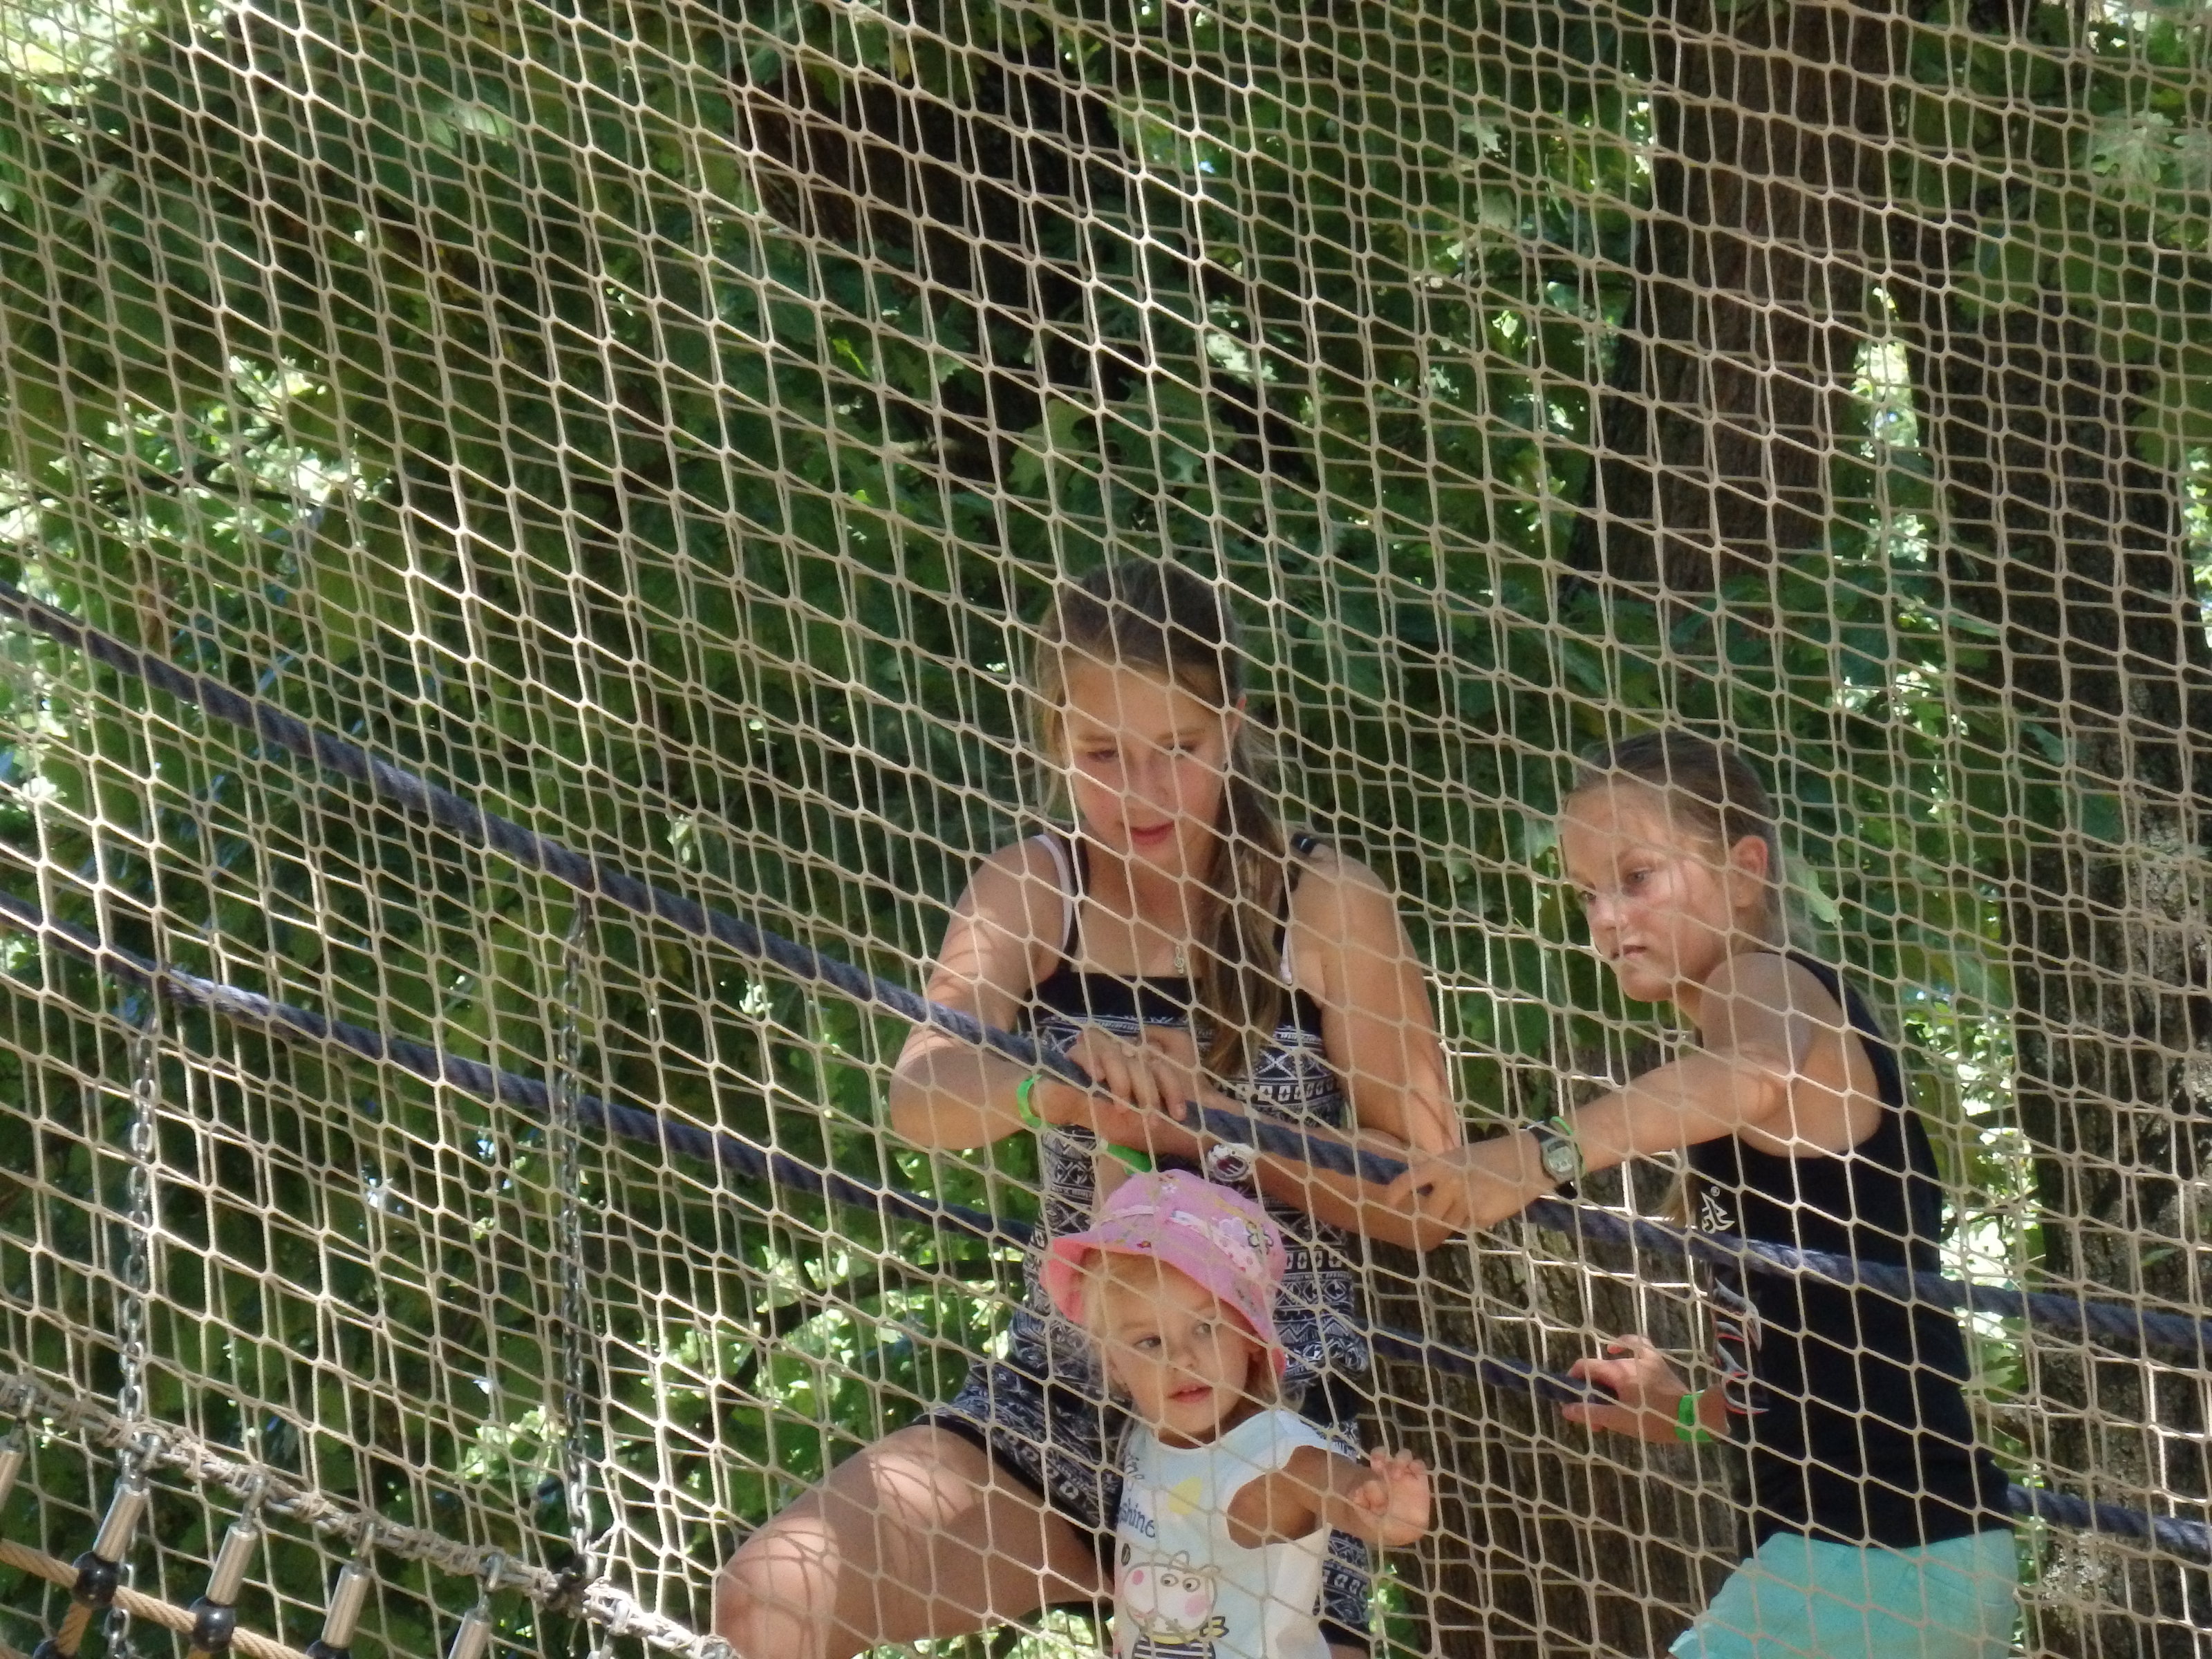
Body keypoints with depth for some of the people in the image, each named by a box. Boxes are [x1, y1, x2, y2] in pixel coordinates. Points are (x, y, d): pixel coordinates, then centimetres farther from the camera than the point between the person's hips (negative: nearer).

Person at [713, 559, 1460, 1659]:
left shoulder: (1325, 909, -5)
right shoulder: (1030, 894, 3)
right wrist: (1061, 1084, -36)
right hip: (1055, 1405, 3)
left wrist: (1216, 1129, -19)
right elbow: (922, 1099, -15)